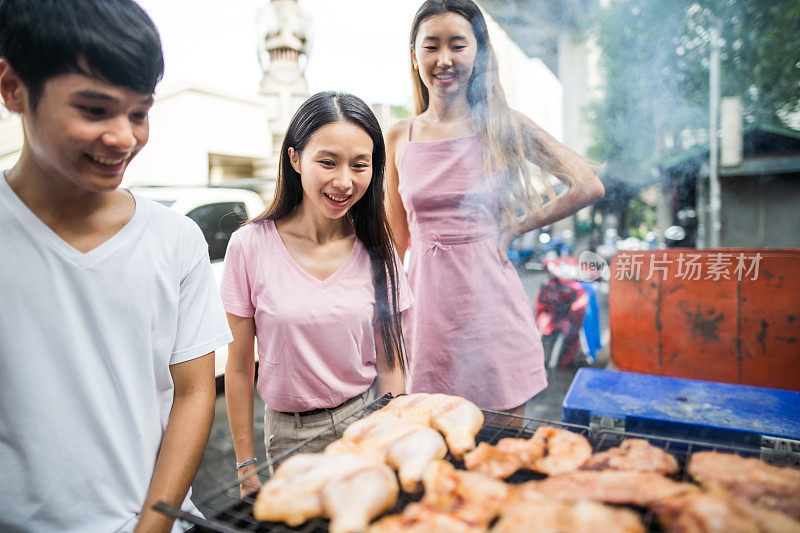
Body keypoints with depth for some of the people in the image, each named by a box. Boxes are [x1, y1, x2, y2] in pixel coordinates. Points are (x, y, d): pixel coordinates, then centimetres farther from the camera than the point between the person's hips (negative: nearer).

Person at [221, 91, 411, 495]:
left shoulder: (377, 249, -5)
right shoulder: (251, 245, -13)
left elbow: (390, 363, -1)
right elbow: (239, 366, -5)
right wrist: (246, 467, -1)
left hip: (368, 421, 2)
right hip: (291, 434, -1)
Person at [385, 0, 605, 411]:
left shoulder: (503, 127, 0)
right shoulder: (399, 138, 6)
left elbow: (588, 187, 2)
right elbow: (396, 239, 11)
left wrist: (515, 228, 1)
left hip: (491, 301, -1)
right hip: (428, 310, 2)